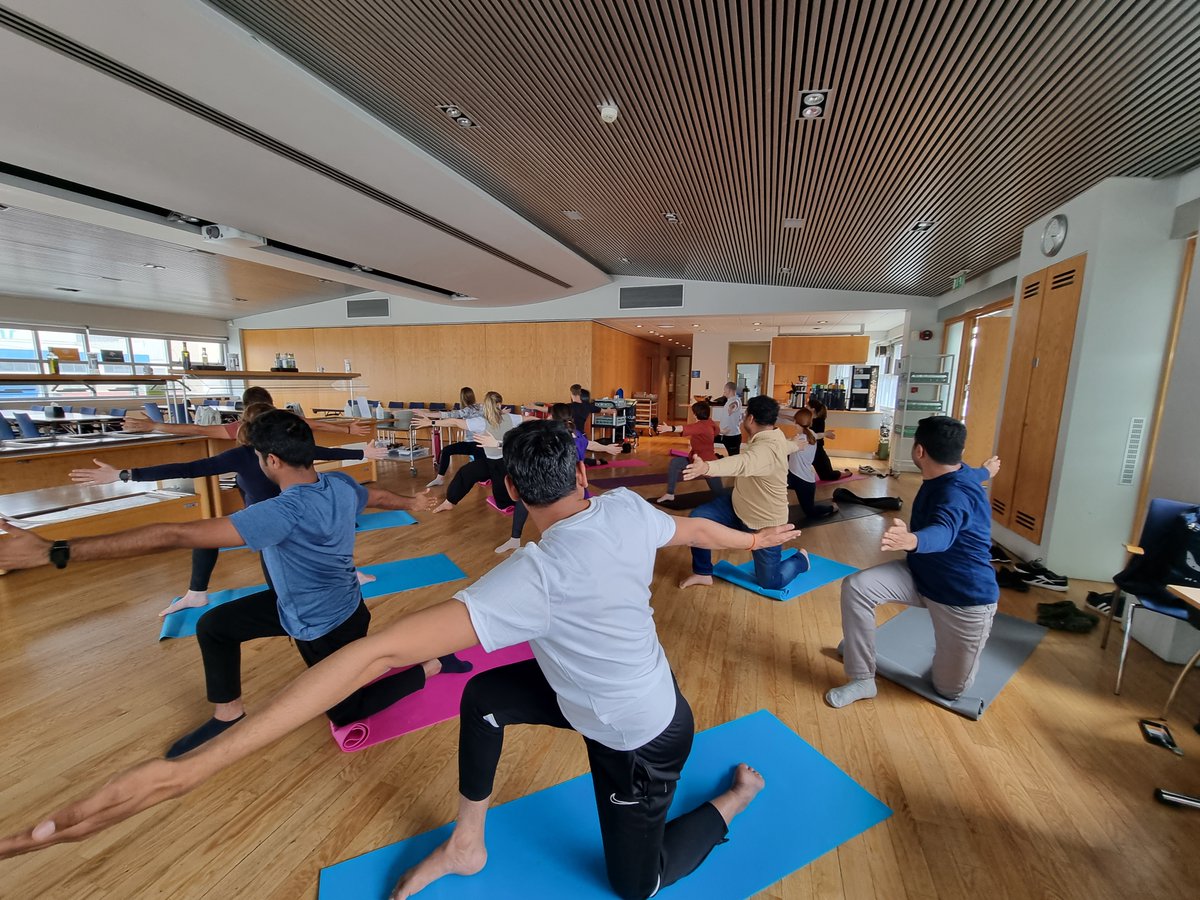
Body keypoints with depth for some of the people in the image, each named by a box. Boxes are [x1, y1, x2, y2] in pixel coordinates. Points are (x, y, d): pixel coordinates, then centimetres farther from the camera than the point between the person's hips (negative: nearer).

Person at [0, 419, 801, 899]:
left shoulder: (539, 575, -41)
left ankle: (738, 793, 37)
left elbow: (383, 653, -47)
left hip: (640, 740, -6)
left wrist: (191, 768, -43)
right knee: (484, 699, 8)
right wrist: (755, 539, 24)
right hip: (636, 695, 7)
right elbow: (694, 528, 1)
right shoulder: (628, 508, -19)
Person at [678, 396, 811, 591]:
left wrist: (707, 467, -76)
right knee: (697, 518, -11)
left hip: (765, 523, -8)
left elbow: (744, 463, -57)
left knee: (770, 582, 6)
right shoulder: (772, 436, -2)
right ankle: (703, 573, 7)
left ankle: (801, 559, 39)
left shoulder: (768, 449, -34)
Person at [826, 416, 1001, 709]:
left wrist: (911, 540, -77)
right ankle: (862, 680, -9)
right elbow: (969, 474, 26)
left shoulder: (956, 494, -30)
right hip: (920, 575, 7)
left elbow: (943, 533, -52)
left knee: (950, 689, 5)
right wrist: (985, 471, 52)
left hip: (965, 597, -7)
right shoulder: (951, 474, 0)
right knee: (856, 586, -22)